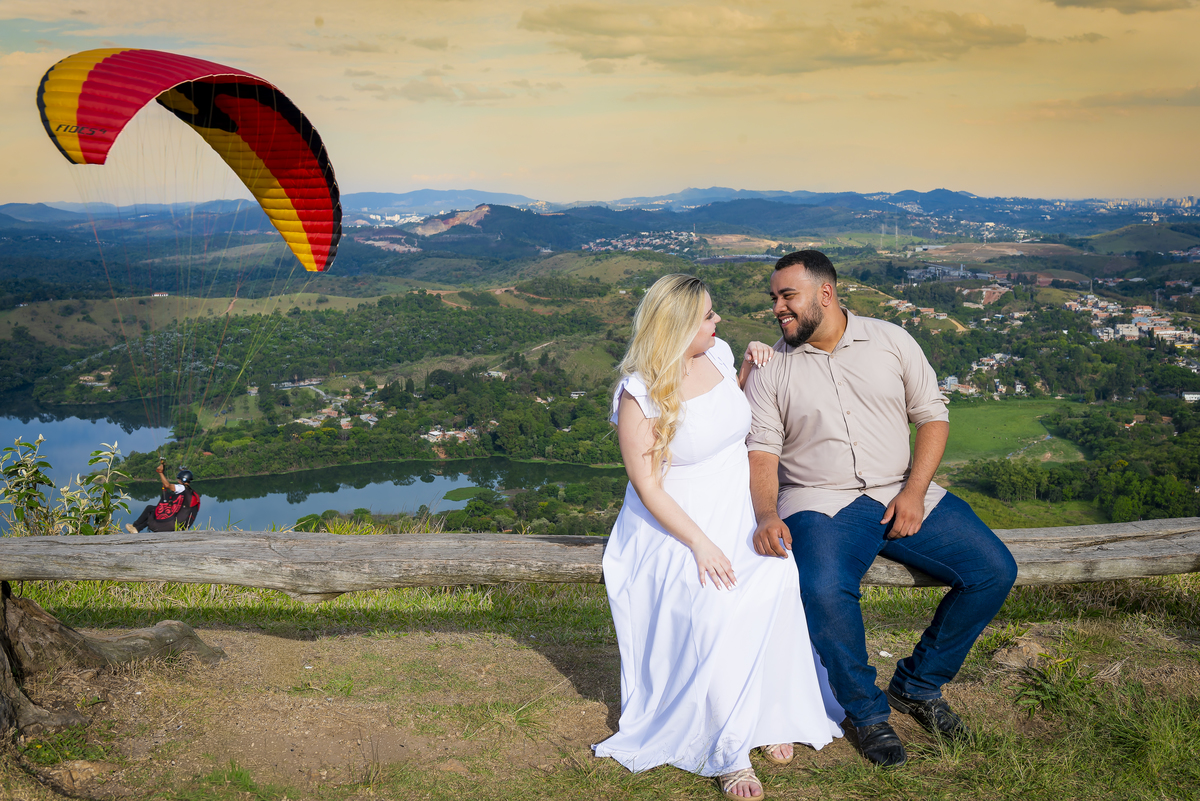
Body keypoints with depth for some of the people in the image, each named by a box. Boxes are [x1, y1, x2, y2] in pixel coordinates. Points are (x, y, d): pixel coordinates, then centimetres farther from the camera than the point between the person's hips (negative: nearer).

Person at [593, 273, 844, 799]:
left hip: (736, 514, 5)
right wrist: (701, 544, -21)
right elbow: (647, 487, -14)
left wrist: (750, 369, 6)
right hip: (673, 526, -5)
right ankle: (727, 752, -17)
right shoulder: (639, 394, -15)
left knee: (778, 582, -24)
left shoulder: (719, 354, 3)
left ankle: (770, 716, -7)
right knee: (716, 606, -30)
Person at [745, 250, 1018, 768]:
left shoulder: (890, 340, 7)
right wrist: (767, 515, -22)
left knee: (994, 570, -13)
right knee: (823, 592, -33)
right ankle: (867, 711, -5)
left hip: (902, 494, 3)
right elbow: (762, 453, -2)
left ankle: (918, 685, 8)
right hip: (821, 504, -3)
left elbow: (932, 415, 6)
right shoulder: (771, 367, 4)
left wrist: (914, 492, -8)